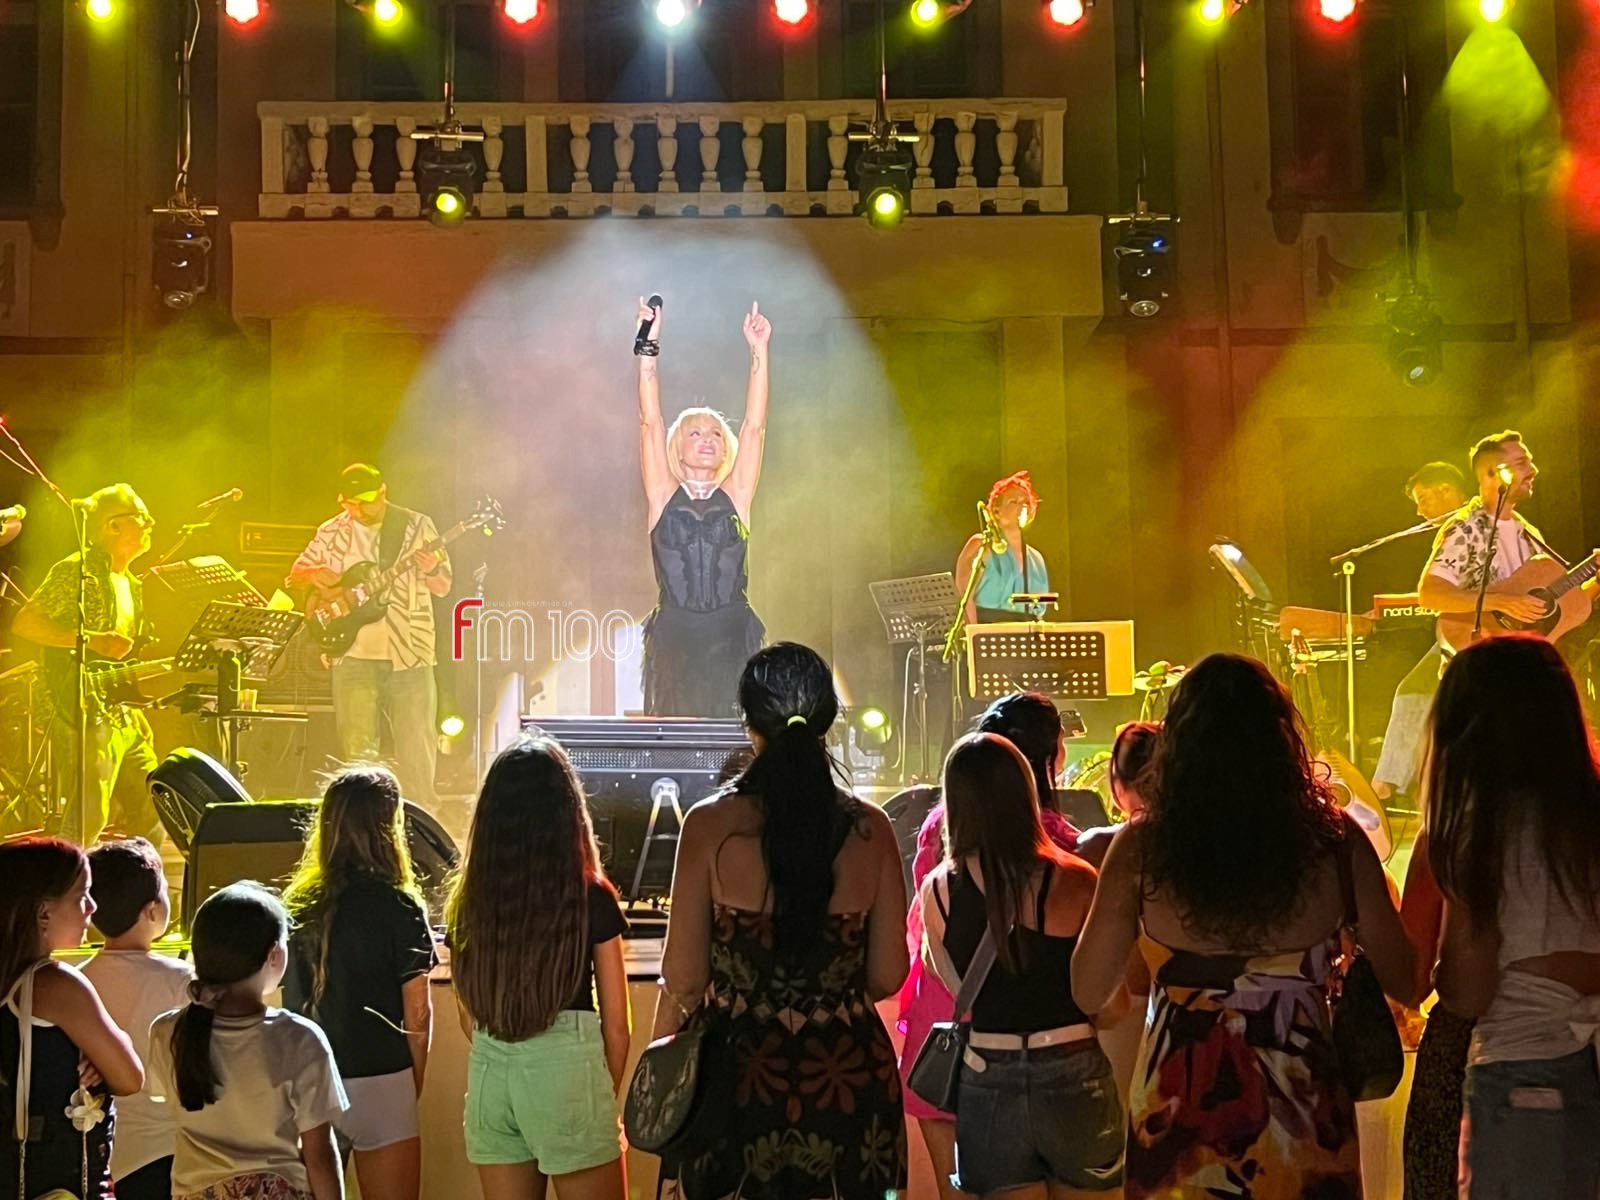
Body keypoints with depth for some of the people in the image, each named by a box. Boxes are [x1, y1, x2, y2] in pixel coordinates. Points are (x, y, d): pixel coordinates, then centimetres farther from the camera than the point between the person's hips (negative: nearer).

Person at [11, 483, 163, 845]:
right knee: (86, 822, -13)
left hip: (123, 717, 9)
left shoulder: (131, 584, 19)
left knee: (151, 817, 9)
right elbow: (23, 623, -16)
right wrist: (93, 640, -21)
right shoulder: (76, 572, -8)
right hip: (84, 712, -9)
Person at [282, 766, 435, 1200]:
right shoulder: (399, 907, -11)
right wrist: (413, 1089, 5)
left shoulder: (297, 905, 1)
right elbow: (417, 1016, -8)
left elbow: (290, 1002, 3)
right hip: (378, 1085, -4)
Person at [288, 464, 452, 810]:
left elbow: (443, 587, 6)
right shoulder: (332, 533, 7)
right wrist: (315, 575, -6)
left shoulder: (418, 526, 3)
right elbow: (296, 574, 16)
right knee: (356, 751, -2)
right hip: (354, 655, 1)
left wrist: (430, 570, -17)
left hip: (409, 654, -1)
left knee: (418, 750, 1)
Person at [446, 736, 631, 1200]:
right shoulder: (591, 898, -6)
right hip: (567, 1070, -4)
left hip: (489, 1076, 4)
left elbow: (470, 1016, 11)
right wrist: (607, 1096, 12)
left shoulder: (469, 902, 2)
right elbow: (615, 1024, -2)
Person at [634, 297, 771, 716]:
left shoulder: (735, 497, 10)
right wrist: (649, 348, -7)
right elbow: (650, 422, 0)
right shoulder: (664, 497, 8)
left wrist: (758, 352, -4)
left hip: (732, 640, 1)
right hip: (673, 640, 0)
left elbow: (755, 427, 2)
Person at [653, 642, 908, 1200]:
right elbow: (887, 976, -1)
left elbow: (683, 978, -8)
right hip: (846, 1076, 1)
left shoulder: (710, 824, -12)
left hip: (738, 1072, -1)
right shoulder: (870, 829, -6)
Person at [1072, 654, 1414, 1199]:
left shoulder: (1140, 846, -9)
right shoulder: (1334, 842, -8)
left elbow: (1088, 992, -1)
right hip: (1301, 1120, 1)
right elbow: (1403, 982, 0)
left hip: (1176, 1119, 0)